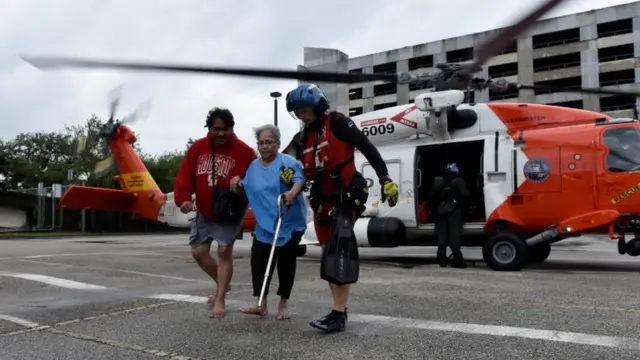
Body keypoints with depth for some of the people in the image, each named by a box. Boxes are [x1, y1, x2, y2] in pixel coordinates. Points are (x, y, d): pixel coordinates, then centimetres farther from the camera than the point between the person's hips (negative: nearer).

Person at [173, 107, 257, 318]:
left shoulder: (244, 151, -13)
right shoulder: (197, 148, -2)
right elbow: (185, 175, -4)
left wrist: (242, 181, -34)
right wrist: (183, 198, -19)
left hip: (230, 212, -5)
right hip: (204, 211, 5)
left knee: (224, 251, -8)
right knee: (198, 251, 7)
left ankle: (220, 300, 4)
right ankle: (222, 284, 31)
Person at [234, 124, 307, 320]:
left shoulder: (288, 162, -9)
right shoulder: (253, 166, 11)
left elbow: (300, 179, -24)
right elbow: (247, 189, 23)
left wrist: (292, 193, -43)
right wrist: (238, 185, 2)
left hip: (290, 223, -5)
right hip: (264, 224, 5)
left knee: (285, 262, 3)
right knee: (258, 260, 0)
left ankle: (284, 304, 18)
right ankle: (261, 304, 10)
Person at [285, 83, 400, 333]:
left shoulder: (337, 123, -8)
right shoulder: (306, 136, 15)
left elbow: (368, 149, -12)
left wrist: (385, 180, -16)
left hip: (345, 197, -8)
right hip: (323, 200, 8)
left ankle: (338, 315, -12)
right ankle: (340, 309, 20)